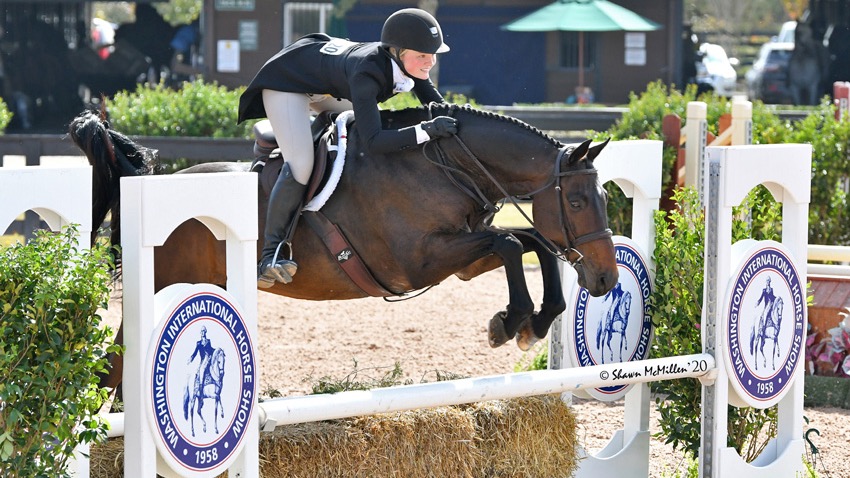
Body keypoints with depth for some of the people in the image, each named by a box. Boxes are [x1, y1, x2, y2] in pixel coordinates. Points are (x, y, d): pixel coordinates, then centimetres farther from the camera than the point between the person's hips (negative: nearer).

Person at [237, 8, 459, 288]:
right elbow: (373, 142, -49)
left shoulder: (410, 62, -21)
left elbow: (438, 107, -5)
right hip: (286, 80, -9)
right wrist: (426, 131, -56)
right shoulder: (367, 73, -42)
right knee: (300, 166, -24)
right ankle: (271, 255, -17)